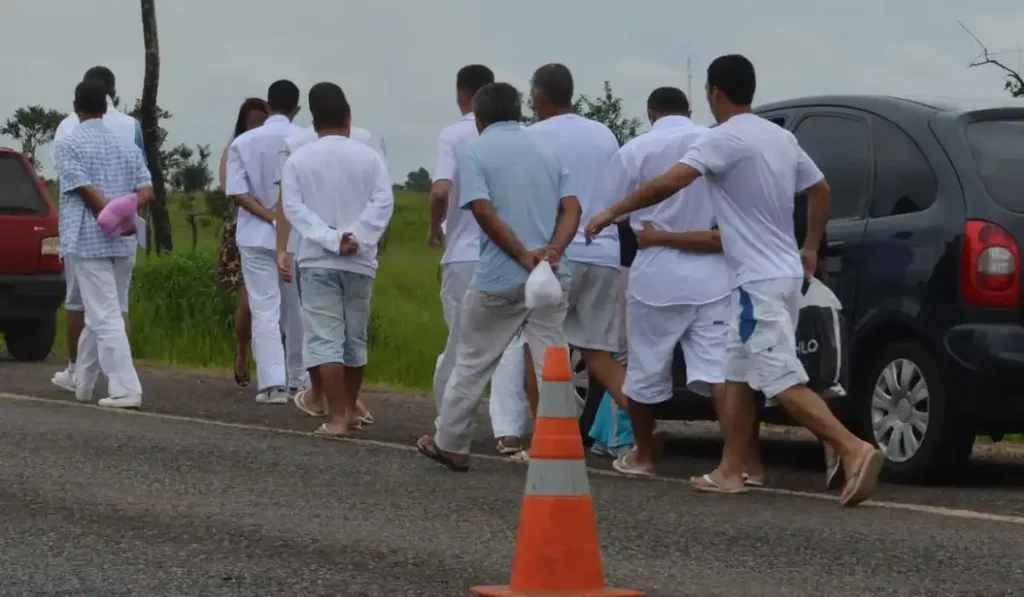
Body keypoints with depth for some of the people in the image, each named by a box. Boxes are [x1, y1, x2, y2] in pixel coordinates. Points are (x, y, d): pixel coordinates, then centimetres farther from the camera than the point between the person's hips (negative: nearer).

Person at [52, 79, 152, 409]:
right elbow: (146, 191, 3)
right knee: (100, 314, 16)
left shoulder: (68, 145, -4)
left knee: (105, 317, -7)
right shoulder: (126, 145, 12)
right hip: (124, 244, 6)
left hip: (88, 242, -6)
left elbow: (87, 191, -14)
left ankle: (126, 389, -14)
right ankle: (82, 384, 26)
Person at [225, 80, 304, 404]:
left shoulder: (244, 142, -1)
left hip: (257, 237, 0)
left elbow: (236, 191, -9)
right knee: (296, 311, 12)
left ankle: (273, 383, -12)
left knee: (265, 311, -2)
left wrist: (270, 217, -10)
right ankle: (297, 380, 19)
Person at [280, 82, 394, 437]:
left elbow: (293, 207, -9)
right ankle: (349, 409, 26)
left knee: (325, 338, -5)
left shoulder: (298, 160, 1)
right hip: (359, 260, 2)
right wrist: (356, 237, -14)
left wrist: (329, 238, -15)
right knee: (355, 337, 15)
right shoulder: (369, 157, 2)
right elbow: (383, 202, -10)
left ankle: (338, 417, -14)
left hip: (317, 260, -2)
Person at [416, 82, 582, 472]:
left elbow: (484, 211, -15)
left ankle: (450, 445, 18)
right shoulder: (546, 152, 14)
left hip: (499, 278, -4)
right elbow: (571, 208, 2)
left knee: (472, 363, 9)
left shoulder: (475, 152, -2)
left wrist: (523, 256, -16)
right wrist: (553, 251, -12)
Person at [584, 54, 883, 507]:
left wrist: (611, 213, -12)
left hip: (759, 281, -9)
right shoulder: (781, 137, 12)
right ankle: (730, 471, 19)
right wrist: (811, 248, 31)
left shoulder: (724, 139, -14)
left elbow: (667, 184, -22)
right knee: (738, 375, 16)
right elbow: (821, 190, 23)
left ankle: (855, 449, -25)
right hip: (782, 273, 9)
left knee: (783, 382, -13)